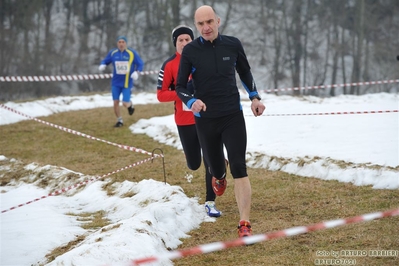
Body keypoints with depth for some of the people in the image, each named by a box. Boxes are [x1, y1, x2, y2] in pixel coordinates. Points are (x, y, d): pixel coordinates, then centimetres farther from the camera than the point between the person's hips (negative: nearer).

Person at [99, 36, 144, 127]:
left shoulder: (132, 53, -6)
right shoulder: (112, 53, 0)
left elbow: (140, 64, 1)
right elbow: (105, 61, 10)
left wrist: (136, 72, -17)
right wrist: (102, 65, -14)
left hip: (127, 83, -2)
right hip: (116, 83, 2)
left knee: (125, 104, -7)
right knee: (115, 102, 0)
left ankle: (130, 105, 31)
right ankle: (119, 121, 20)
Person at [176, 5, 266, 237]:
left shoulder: (233, 44, -3)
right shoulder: (190, 51, -8)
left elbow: (245, 71, 16)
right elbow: (180, 87, -3)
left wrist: (255, 97, 10)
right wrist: (191, 102, -23)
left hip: (233, 116, 0)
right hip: (206, 120, 0)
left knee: (239, 168, -12)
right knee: (216, 169, 12)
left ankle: (245, 224, -12)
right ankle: (219, 178, 53)